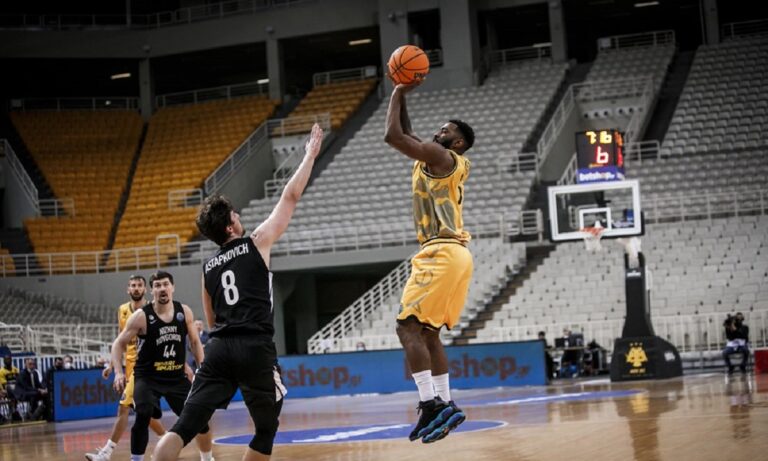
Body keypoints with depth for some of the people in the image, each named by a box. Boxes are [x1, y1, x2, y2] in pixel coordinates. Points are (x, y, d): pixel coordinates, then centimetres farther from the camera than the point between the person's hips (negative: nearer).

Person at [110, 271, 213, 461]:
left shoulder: (185, 312, -3)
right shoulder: (141, 316, -14)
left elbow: (195, 342, 10)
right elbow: (119, 344, -7)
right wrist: (118, 372, -20)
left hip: (177, 377, 4)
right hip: (147, 377, -4)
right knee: (143, 416, -29)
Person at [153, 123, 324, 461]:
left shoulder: (208, 267, 19)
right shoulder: (257, 243, 4)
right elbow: (291, 196, 8)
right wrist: (310, 154, 17)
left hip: (219, 347, 5)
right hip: (255, 348, -5)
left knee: (186, 425, -3)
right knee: (266, 429, 13)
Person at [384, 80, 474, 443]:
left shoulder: (440, 155, -6)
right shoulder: (437, 160, 21)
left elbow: (393, 135, -13)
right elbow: (404, 134, 31)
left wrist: (398, 92, -1)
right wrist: (402, 95, 24)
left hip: (442, 253, -10)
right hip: (452, 254, 10)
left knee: (407, 325, -13)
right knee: (427, 332, 13)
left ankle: (431, 404, -20)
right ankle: (444, 406, 12)